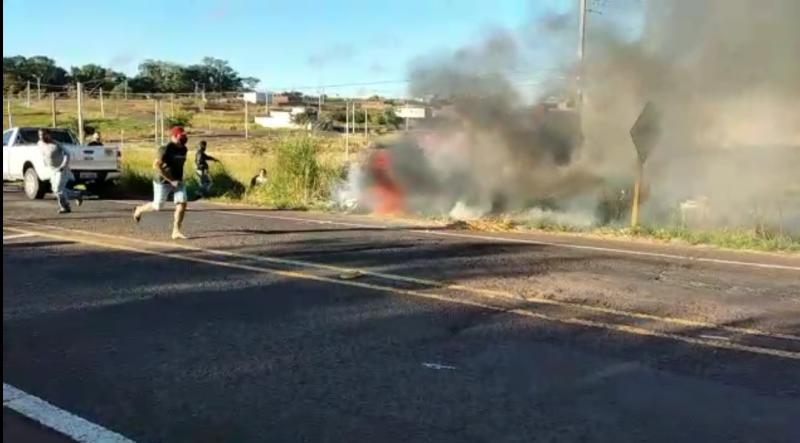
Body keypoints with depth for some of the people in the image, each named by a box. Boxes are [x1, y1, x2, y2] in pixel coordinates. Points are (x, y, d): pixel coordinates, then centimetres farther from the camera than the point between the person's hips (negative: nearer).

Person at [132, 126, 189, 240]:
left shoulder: (183, 149, 3)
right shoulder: (165, 149, -20)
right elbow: (156, 165, -25)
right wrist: (170, 180, -27)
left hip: (178, 182, 6)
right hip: (163, 182, -6)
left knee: (182, 204, -10)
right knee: (157, 207, 6)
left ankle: (176, 232, -5)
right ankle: (140, 210, 38)